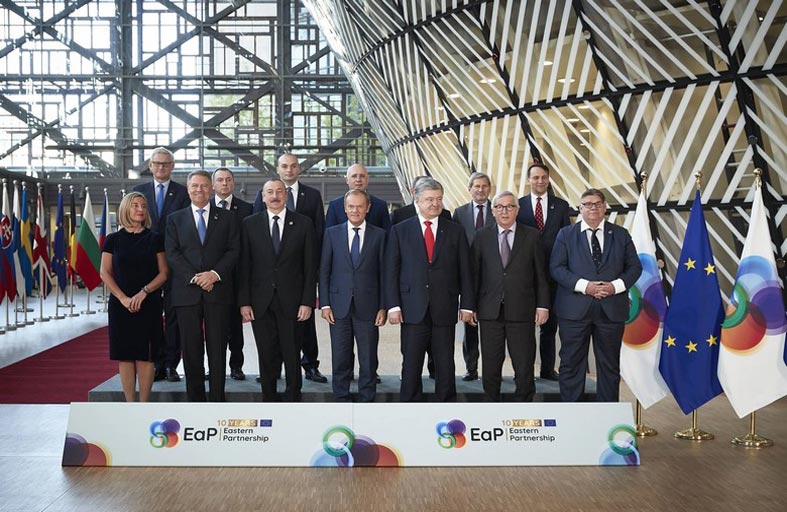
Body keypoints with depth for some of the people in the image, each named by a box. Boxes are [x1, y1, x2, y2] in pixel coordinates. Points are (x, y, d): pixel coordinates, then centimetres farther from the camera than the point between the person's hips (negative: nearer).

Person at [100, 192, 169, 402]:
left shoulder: (154, 239, 5)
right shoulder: (113, 239, 6)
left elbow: (163, 273, 2)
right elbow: (105, 273, 2)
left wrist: (144, 292, -12)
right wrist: (123, 298, -10)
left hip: (149, 304, 0)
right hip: (120, 304, 1)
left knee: (145, 357, -2)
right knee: (125, 356, 1)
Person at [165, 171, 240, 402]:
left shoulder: (227, 218, 11)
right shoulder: (175, 219, 11)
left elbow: (234, 251, 3)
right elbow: (172, 254, 2)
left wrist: (215, 274, -12)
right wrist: (194, 277, -11)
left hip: (218, 291, 0)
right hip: (187, 292, 1)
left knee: (217, 348, 0)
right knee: (191, 348, 3)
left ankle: (217, 400, 5)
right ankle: (195, 399, 11)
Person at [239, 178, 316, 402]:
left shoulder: (303, 223, 3)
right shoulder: (250, 224, 6)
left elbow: (310, 266, 2)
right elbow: (244, 266, 4)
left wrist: (307, 301, -4)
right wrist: (244, 302, -3)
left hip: (291, 302, -1)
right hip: (260, 303, 1)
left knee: (292, 355, 3)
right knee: (267, 356, 6)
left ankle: (293, 399, 15)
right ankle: (269, 400, 17)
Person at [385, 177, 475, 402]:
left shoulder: (455, 231, 8)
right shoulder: (400, 231, 6)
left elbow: (465, 271, 7)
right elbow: (391, 271, 3)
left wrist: (467, 305, 2)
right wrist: (393, 305, -5)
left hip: (445, 309, 1)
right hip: (413, 310, -1)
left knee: (445, 364, 5)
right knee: (411, 365, 4)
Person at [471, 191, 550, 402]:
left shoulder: (531, 236, 5)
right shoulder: (482, 236, 7)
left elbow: (540, 274, 5)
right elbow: (474, 273, 7)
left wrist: (543, 305, 0)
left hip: (522, 312, -1)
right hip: (490, 311, 1)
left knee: (524, 365, 2)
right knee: (490, 366, 6)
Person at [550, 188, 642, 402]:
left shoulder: (621, 234, 10)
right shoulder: (566, 234, 5)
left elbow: (634, 267, 8)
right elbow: (556, 268, -3)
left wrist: (616, 286, -11)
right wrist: (584, 286, -16)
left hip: (611, 309, 2)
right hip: (574, 309, -1)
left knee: (609, 365, 8)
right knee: (571, 363, 3)